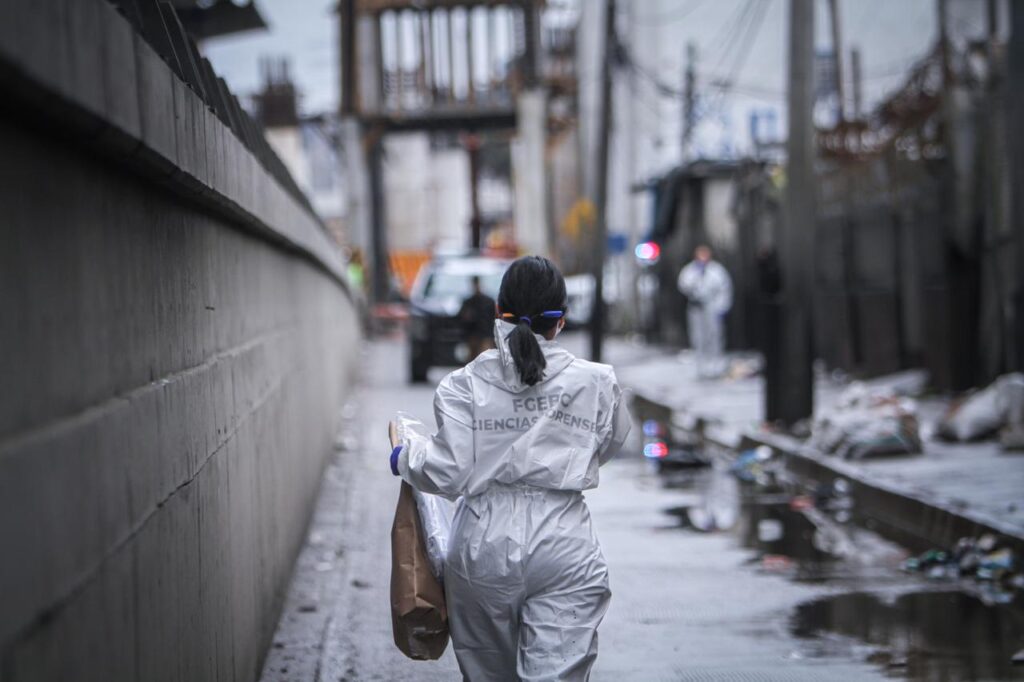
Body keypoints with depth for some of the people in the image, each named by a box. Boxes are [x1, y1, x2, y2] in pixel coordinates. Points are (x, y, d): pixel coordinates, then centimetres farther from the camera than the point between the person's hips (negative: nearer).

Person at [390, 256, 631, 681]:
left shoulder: (464, 386, -6)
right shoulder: (595, 383, -2)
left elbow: (448, 475, -10)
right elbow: (608, 446, 15)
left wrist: (405, 458, 9)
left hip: (484, 549, 1)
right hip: (564, 548, -1)